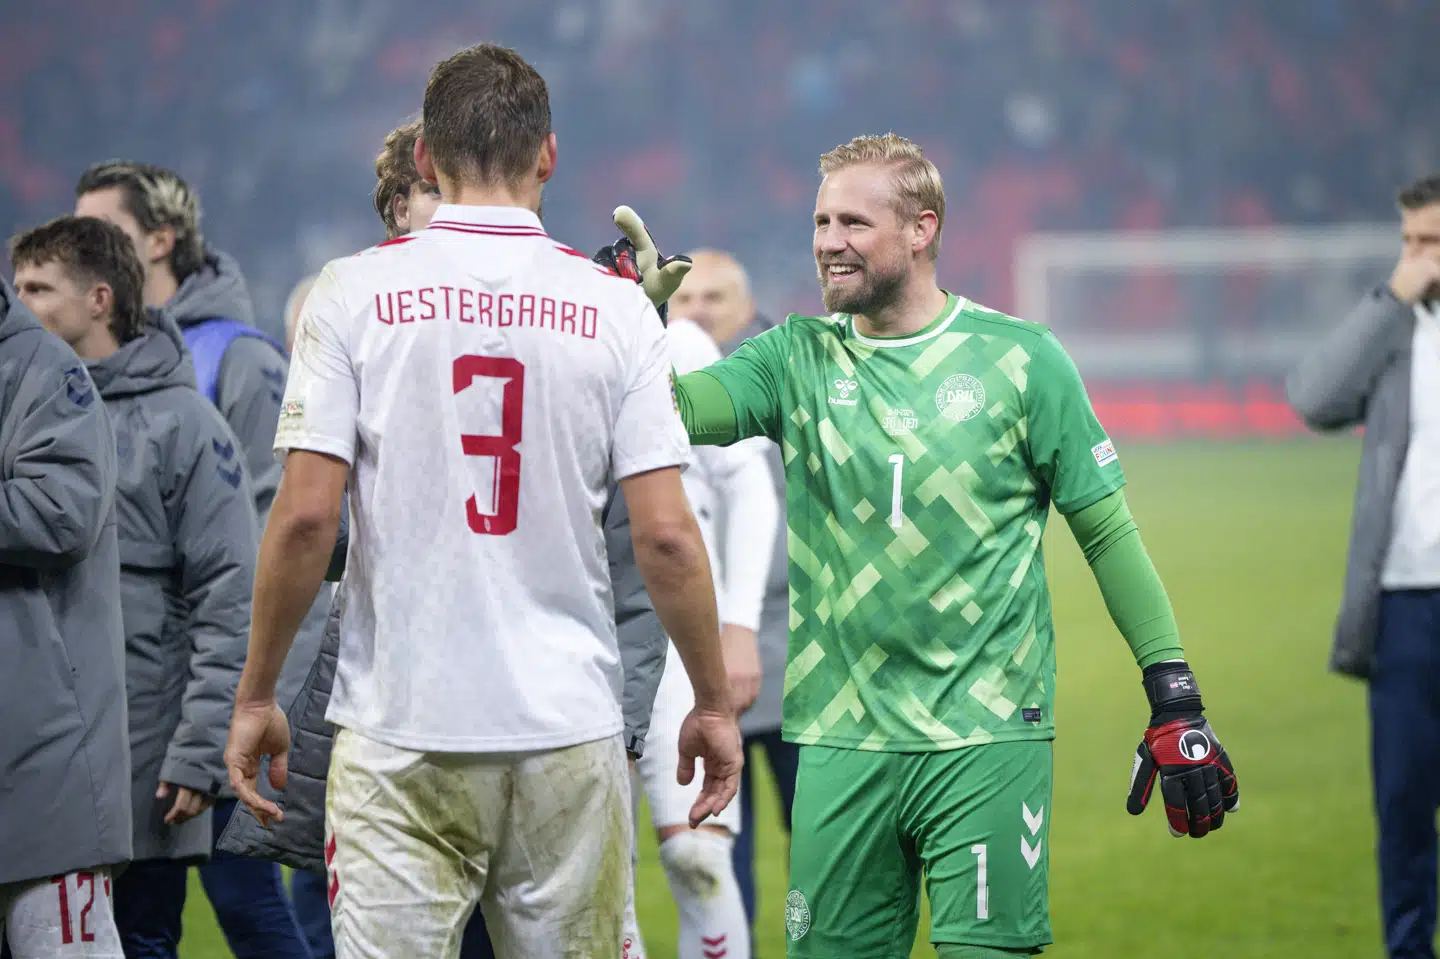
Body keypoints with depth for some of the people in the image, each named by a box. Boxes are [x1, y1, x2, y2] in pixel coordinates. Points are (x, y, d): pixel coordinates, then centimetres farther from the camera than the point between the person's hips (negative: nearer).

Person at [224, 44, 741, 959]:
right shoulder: (615, 307, 2)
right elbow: (666, 534, -2)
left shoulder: (353, 293, -1)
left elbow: (305, 517, -6)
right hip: (571, 729, 1)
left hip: (400, 734, -1)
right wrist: (714, 703, 9)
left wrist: (256, 696, 4)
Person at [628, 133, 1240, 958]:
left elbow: (1109, 533, 2)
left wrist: (1177, 704, -2)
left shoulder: (1018, 359, 0)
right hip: (842, 740, 3)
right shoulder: (798, 358, 8)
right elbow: (685, 406, -9)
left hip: (986, 739, -3)